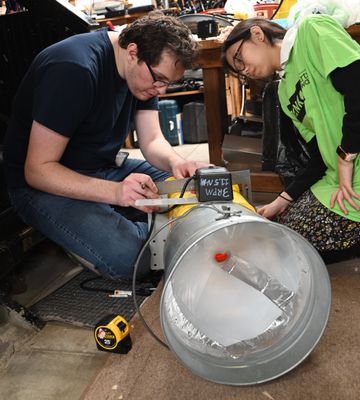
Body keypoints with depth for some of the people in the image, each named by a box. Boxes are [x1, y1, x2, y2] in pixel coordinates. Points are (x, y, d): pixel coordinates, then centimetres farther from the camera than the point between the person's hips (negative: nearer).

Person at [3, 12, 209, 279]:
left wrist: (176, 163, -24)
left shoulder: (146, 69, -1)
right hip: (43, 185, -7)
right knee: (128, 255, -31)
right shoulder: (75, 70, -26)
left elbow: (152, 141, 0)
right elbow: (37, 170, -26)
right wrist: (115, 192, -39)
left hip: (103, 169, 8)